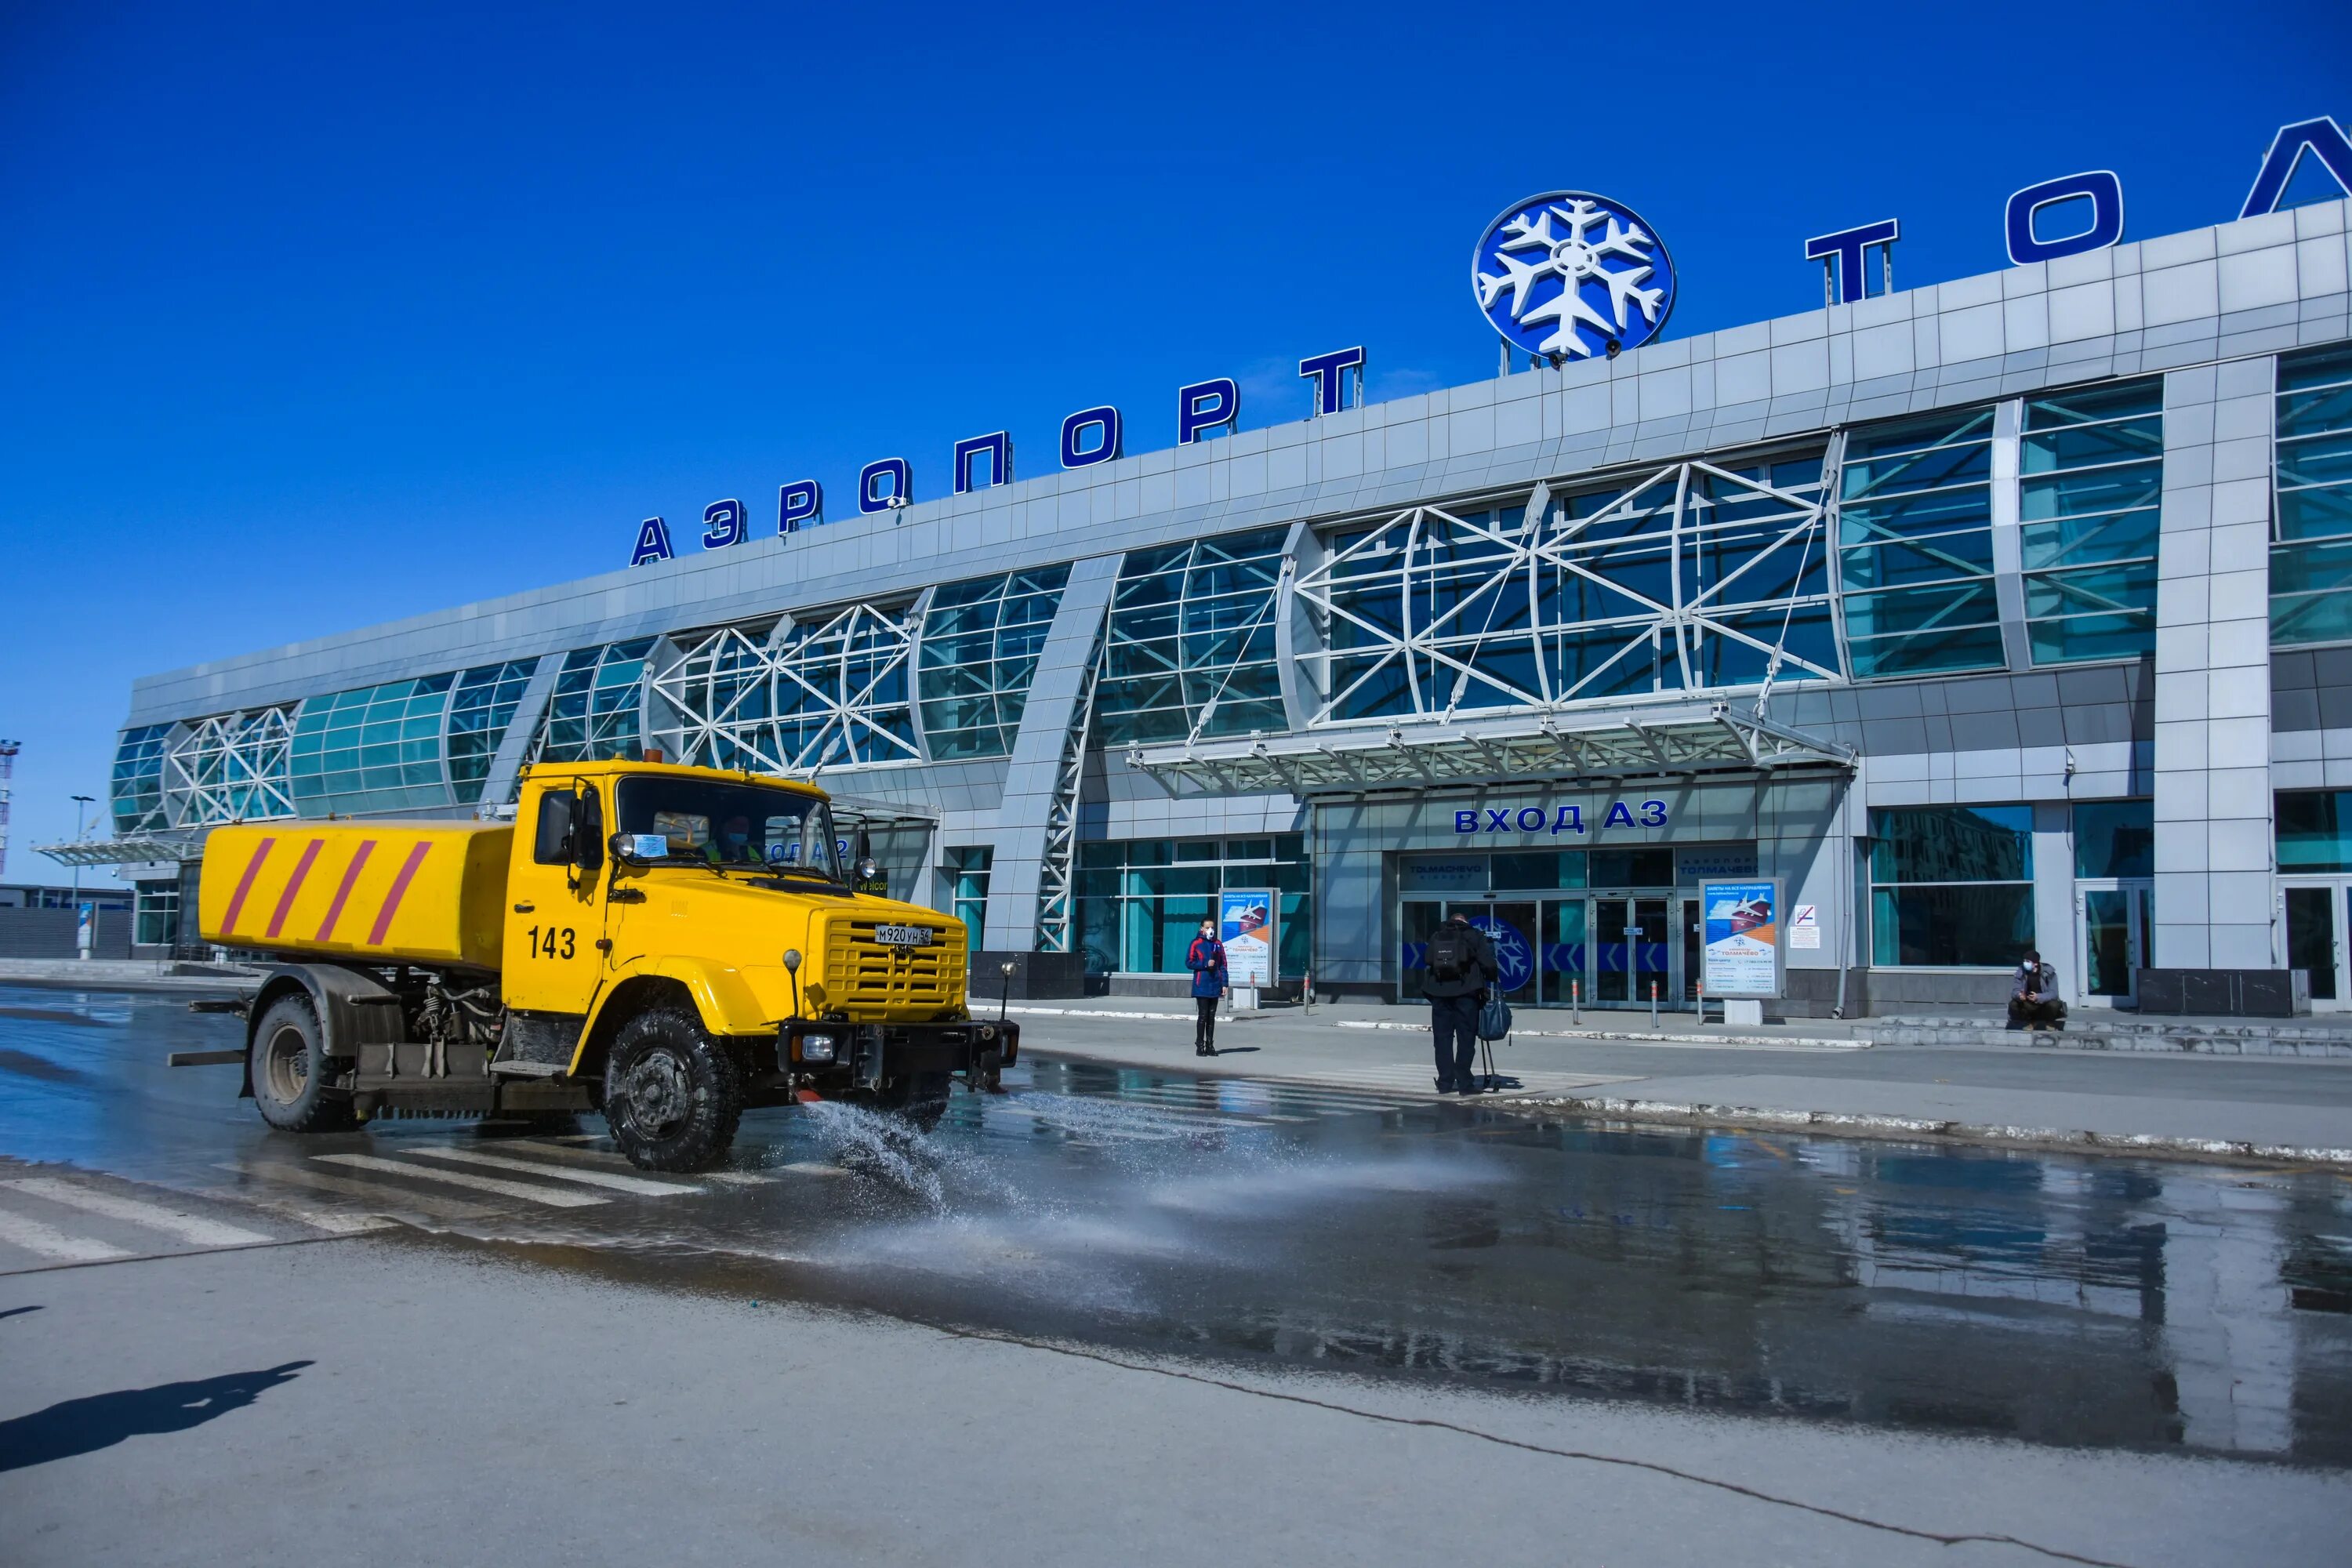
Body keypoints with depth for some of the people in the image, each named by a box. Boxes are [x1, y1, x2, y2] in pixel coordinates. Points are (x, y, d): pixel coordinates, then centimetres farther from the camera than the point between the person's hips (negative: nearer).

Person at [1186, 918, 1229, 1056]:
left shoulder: (1218, 944, 10)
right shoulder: (1196, 944, -2)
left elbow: (1223, 965, 11)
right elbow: (1189, 963, -5)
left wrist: (1224, 983, 5)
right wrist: (1205, 964, -15)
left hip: (1215, 986, 4)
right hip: (1201, 986, -4)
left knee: (1212, 1016, 9)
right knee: (1203, 1016, -4)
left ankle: (1210, 1046, 15)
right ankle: (1199, 1046, 3)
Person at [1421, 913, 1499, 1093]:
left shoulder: (1436, 937, 15)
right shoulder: (1474, 936, 5)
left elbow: (1427, 963, 12)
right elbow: (1488, 964, -3)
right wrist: (1493, 980, 13)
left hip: (1439, 992, 3)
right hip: (1465, 992, -3)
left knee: (1443, 1038, 7)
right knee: (1466, 1039, 2)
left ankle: (1445, 1083, 7)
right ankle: (1465, 1084, -1)